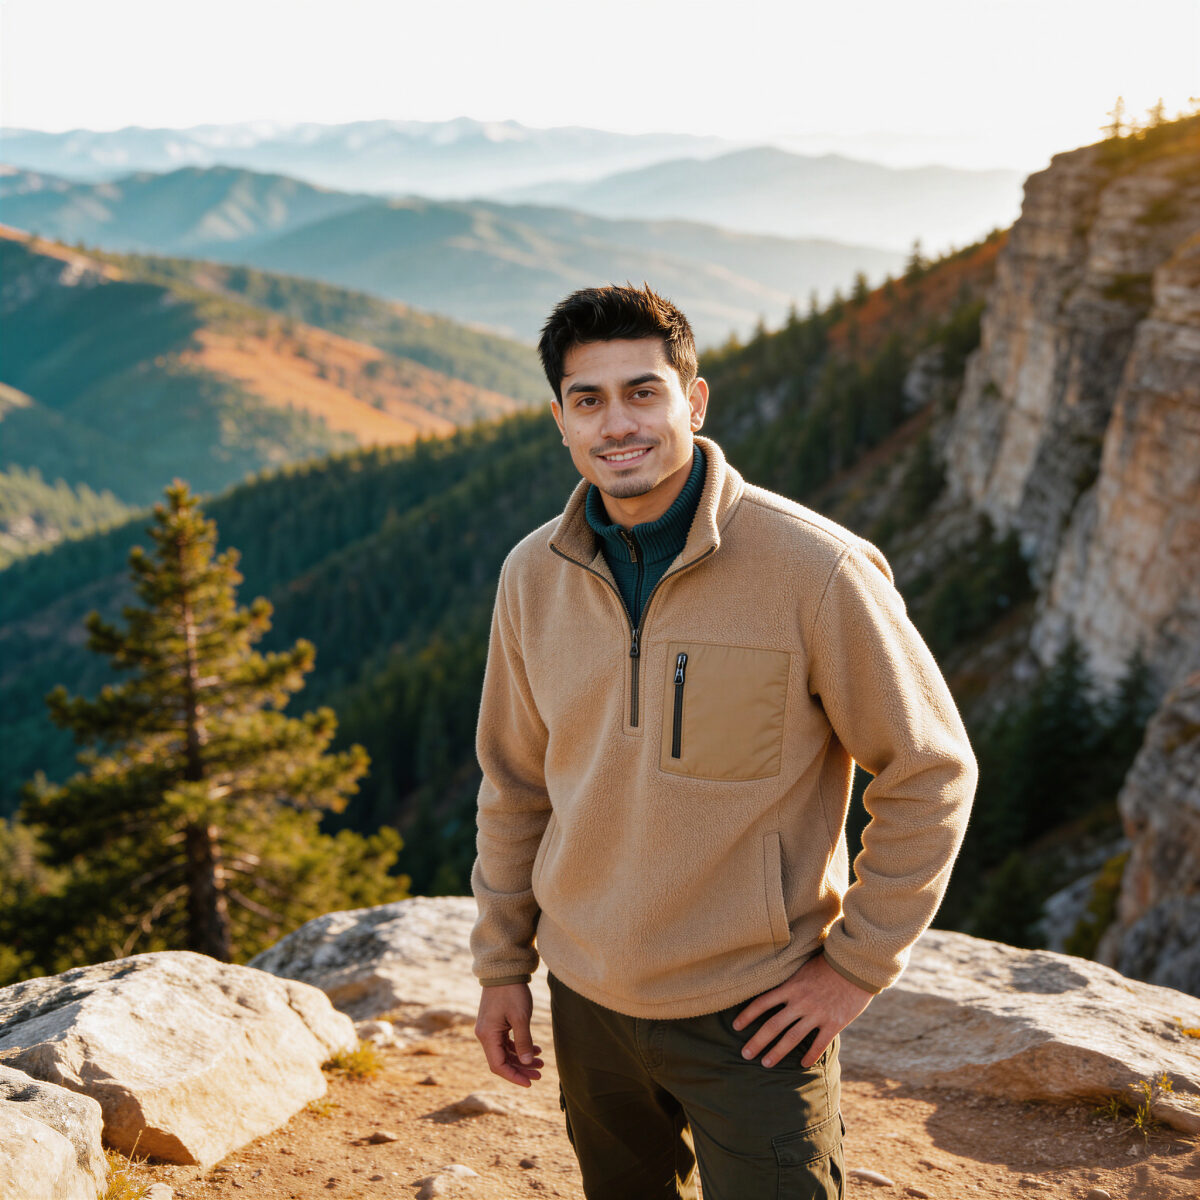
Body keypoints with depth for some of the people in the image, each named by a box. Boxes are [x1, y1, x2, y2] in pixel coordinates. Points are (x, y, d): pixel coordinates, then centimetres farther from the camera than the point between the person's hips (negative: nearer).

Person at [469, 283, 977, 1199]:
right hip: (588, 998, 5)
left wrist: (858, 963, -9)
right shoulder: (533, 575, -4)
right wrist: (503, 961, 10)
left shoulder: (816, 567, -18)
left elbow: (931, 772, -9)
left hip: (755, 1014, -4)